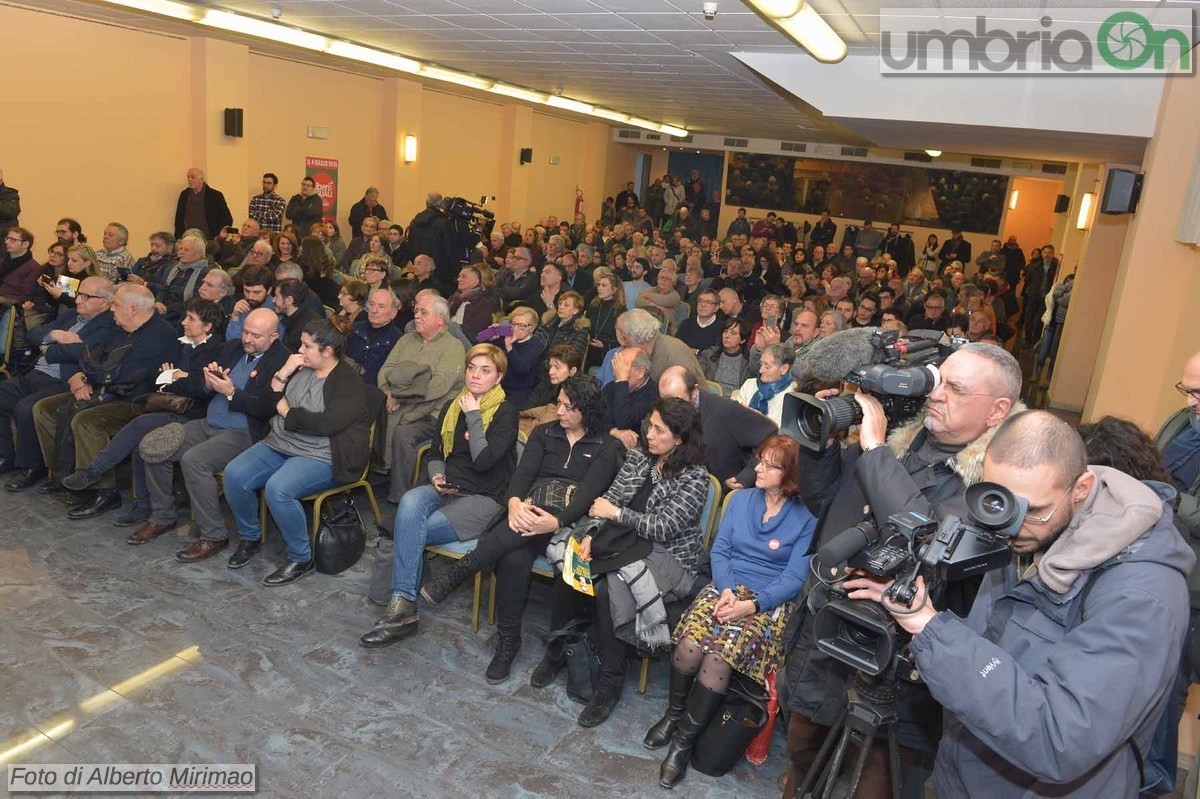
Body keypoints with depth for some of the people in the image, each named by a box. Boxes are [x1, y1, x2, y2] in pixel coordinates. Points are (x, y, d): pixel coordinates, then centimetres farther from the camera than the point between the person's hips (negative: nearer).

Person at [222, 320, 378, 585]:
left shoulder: (349, 382, -12)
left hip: (319, 457, -8)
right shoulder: (300, 368, 11)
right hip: (278, 444, 8)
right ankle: (250, 536, 14)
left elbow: (327, 424, -25)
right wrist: (283, 374, -5)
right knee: (233, 474, -12)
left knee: (277, 489, -31)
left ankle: (301, 559, -11)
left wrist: (287, 411, -10)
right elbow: (265, 402, 11)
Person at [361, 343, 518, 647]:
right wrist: (436, 475, -1)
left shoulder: (505, 412, -5)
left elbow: (483, 460, -18)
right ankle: (401, 608, -30)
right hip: (446, 490, 5)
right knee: (410, 502, -30)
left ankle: (403, 608, -13)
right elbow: (436, 453, 20)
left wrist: (473, 416, -13)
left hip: (483, 499, -5)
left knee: (410, 530, -25)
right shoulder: (452, 407, 14)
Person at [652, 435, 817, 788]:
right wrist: (726, 588, -11)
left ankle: (684, 739, -7)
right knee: (690, 644, -25)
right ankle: (673, 715, 4)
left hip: (770, 602, -3)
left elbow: (794, 579, -9)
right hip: (727, 586, 4)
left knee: (719, 656, -28)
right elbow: (719, 550, 8)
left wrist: (751, 604, -21)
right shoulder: (740, 499, 9)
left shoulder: (806, 519, -5)